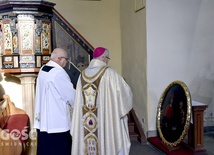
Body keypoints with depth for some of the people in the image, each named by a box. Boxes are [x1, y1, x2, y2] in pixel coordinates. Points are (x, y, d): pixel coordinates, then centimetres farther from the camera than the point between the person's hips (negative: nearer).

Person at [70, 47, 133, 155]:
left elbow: (79, 101, 7)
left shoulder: (83, 74, 4)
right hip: (107, 118, -5)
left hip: (85, 121, 5)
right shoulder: (109, 72, -11)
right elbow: (125, 90, -4)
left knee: (88, 146, 13)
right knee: (110, 143, 8)